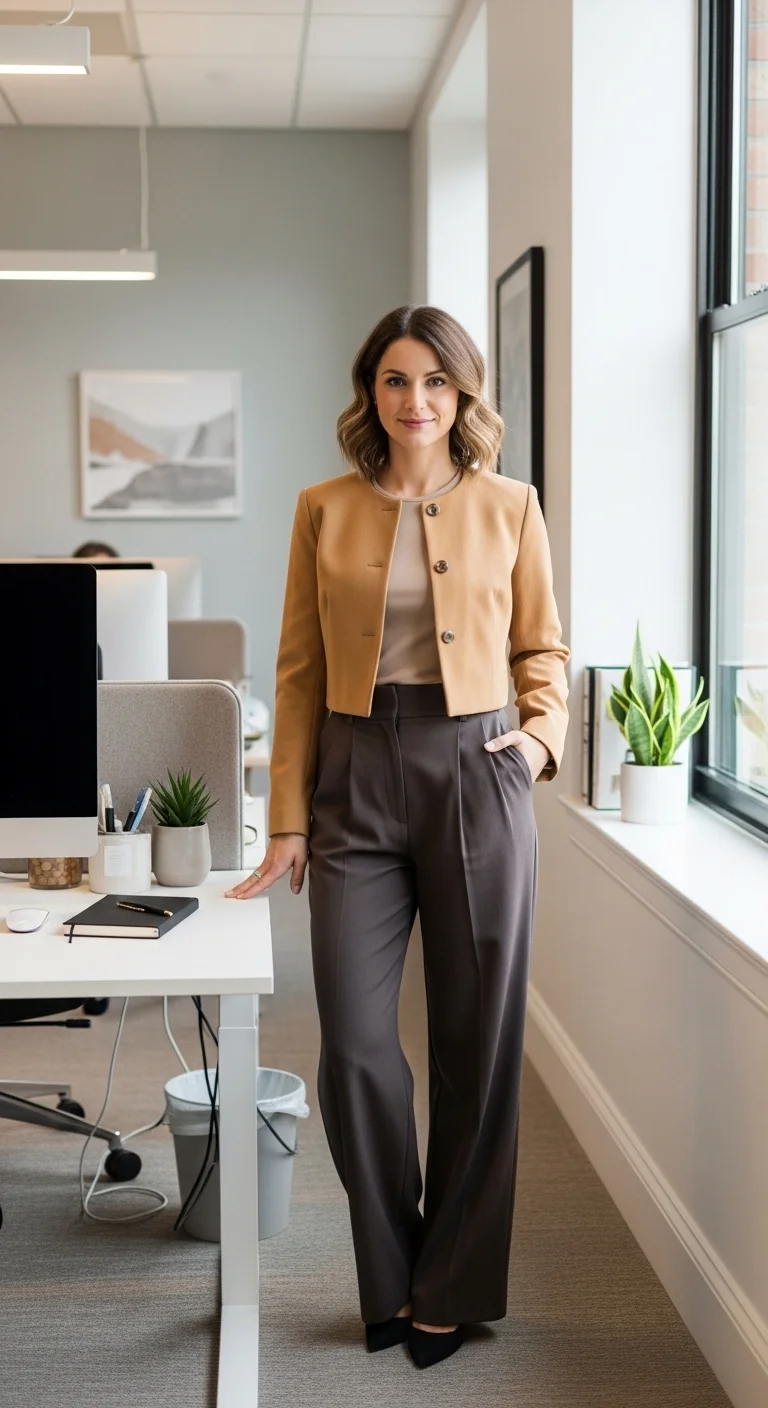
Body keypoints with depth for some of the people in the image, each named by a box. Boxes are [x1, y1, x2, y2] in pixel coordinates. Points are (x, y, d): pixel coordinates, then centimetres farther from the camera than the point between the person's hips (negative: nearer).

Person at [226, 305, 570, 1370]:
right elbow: (301, 671, 6)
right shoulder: (326, 511, 6)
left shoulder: (509, 507, 5)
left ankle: (452, 1289, 21)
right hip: (357, 775, 1)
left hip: (474, 774, 0)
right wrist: (289, 821, 2)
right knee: (355, 1043, -3)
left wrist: (543, 734, -6)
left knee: (476, 1041, 5)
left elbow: (543, 645, 14)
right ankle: (392, 1278, 19)